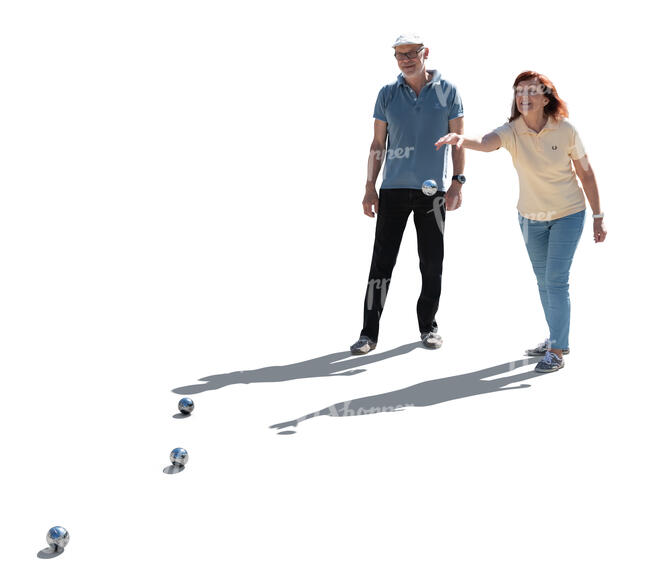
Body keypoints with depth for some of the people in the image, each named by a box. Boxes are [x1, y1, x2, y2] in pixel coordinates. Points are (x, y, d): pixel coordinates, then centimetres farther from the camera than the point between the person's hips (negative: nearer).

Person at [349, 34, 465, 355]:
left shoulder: (447, 92, 3)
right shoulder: (387, 94, 7)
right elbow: (378, 144, 9)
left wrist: (457, 184, -5)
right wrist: (370, 187, 4)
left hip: (432, 190, 0)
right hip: (393, 188, 0)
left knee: (432, 263, 5)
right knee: (382, 261, -3)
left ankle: (428, 326, 21)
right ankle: (369, 333, 2)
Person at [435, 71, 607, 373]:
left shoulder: (565, 130, -17)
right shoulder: (511, 131, -16)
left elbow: (586, 174, -6)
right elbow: (486, 142, -39)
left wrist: (598, 216, -4)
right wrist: (461, 139, -63)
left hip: (568, 215, -3)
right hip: (531, 217, 3)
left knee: (556, 280, -9)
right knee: (544, 281, 14)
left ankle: (557, 351, 1)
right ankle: (557, 338, 32)